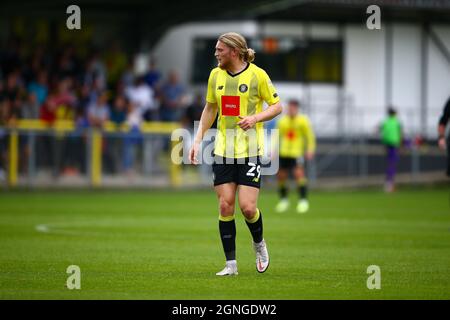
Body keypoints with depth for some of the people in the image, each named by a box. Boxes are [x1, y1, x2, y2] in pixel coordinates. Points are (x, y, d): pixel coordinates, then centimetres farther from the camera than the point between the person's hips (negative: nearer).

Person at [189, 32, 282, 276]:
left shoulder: (257, 75, -7)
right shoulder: (216, 75, 7)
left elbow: (277, 106, 0)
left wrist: (255, 118, -17)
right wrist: (198, 139, 11)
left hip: (250, 151, -4)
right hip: (223, 150, 4)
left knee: (247, 207, -10)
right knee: (225, 206, -2)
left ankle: (259, 244, 22)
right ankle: (231, 264, 6)